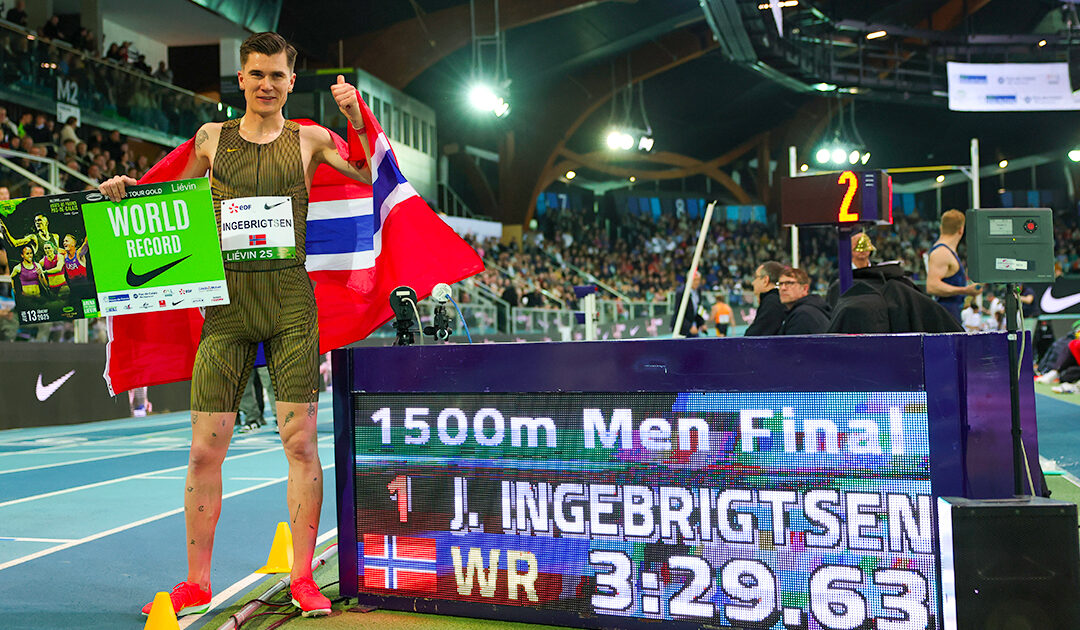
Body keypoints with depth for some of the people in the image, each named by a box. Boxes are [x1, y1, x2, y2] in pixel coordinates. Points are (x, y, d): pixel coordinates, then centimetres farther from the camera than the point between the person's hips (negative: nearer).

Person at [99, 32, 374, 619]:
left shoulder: (309, 139, 8)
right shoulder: (211, 138, 12)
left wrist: (358, 118, -6)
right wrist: (128, 190, 6)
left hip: (290, 298, -1)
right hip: (226, 300, 1)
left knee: (300, 442, -3)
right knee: (204, 449, 0)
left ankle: (302, 580, 9)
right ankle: (196, 586, 15)